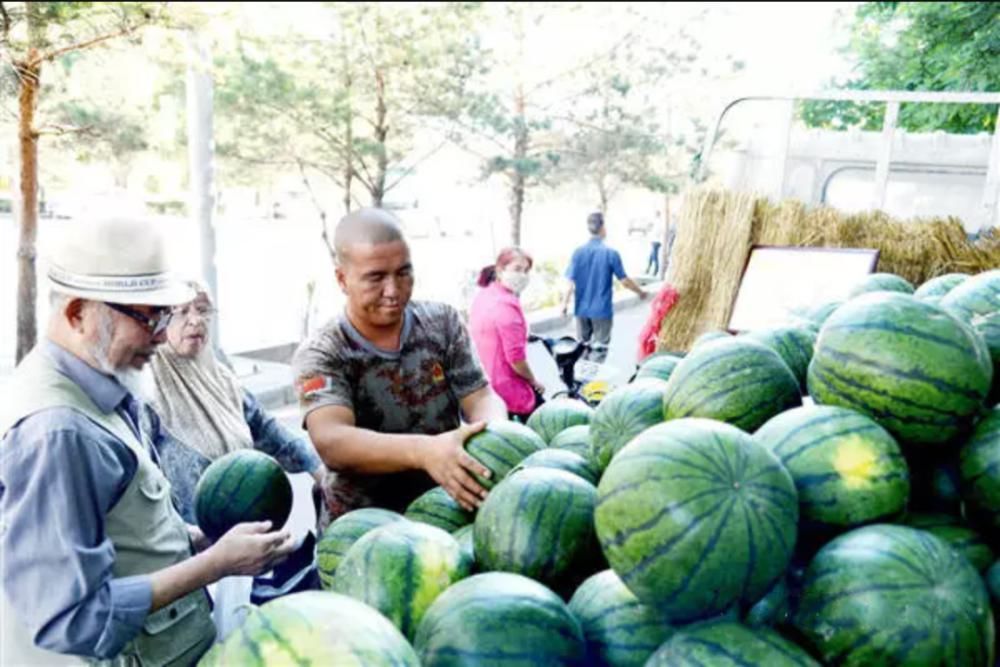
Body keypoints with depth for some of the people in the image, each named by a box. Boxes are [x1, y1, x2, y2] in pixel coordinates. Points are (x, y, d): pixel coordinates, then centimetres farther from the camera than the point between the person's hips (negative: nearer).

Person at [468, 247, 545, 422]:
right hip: (508, 389, -9)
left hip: (484, 387, 9)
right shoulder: (506, 304, -23)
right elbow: (515, 357, -25)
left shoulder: (482, 297, 8)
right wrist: (533, 381, -8)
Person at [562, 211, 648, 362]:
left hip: (582, 309, 3)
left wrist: (565, 303, 4)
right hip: (602, 309, -3)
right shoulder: (611, 253, -11)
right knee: (599, 349, 5)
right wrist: (640, 291, 11)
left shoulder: (578, 252, -5)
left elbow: (571, 281, -7)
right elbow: (624, 280, -6)